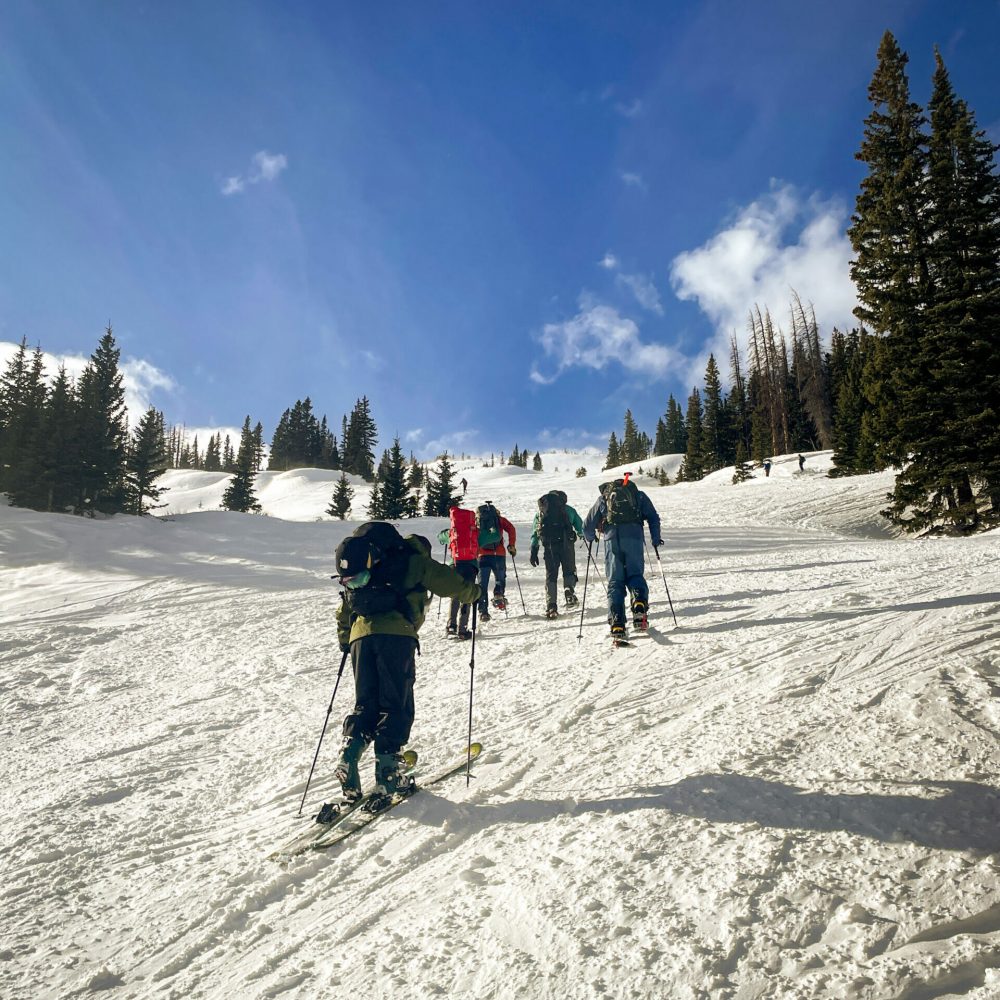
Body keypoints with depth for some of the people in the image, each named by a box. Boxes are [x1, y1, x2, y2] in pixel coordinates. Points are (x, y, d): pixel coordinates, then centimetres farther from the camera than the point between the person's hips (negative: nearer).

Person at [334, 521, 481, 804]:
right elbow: (451, 584, 13)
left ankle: (349, 755, -7)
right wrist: (472, 593, 32)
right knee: (396, 706, 2)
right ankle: (388, 771, -5)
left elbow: (343, 613, 32)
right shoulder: (416, 562, 15)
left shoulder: (357, 577, 32)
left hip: (361, 636, 5)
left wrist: (345, 643, 40)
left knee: (365, 704, 13)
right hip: (396, 635, -4)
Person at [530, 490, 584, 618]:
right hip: (566, 544, -1)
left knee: (551, 575, 6)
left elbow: (535, 534, 13)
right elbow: (580, 527, 18)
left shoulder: (540, 513, 17)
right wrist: (582, 535, 41)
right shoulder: (568, 509, 12)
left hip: (549, 547, 2)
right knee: (569, 570, 13)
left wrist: (533, 552, 14)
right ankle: (569, 591, -17)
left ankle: (551, 606, -2)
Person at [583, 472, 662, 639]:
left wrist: (590, 539, 42)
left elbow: (588, 526, 23)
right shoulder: (639, 495, 24)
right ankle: (640, 602, -22)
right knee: (635, 574, 11)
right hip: (634, 539, 0)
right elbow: (654, 518, 13)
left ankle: (617, 622, -10)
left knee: (615, 582, 4)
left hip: (612, 540, 0)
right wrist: (656, 539, 22)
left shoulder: (603, 498, 25)